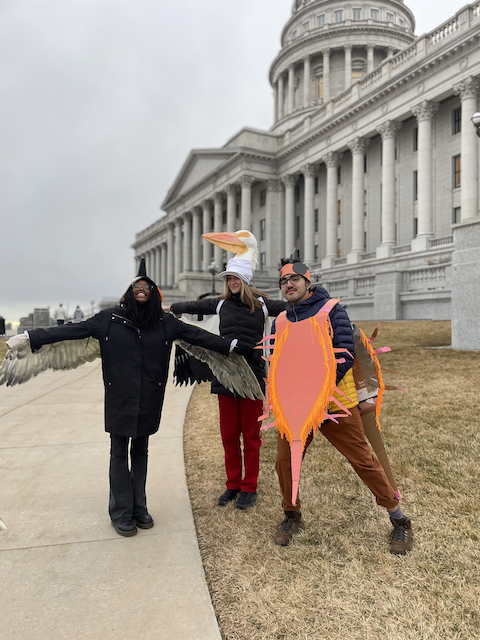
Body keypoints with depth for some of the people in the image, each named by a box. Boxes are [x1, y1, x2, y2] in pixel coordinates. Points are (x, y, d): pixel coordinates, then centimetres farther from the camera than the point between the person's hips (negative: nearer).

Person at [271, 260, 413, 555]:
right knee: (285, 461, 1)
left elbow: (346, 353, -12)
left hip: (335, 403, -4)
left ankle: (400, 521, 22)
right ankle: (292, 517, 28)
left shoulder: (331, 310, -5)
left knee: (363, 460, 2)